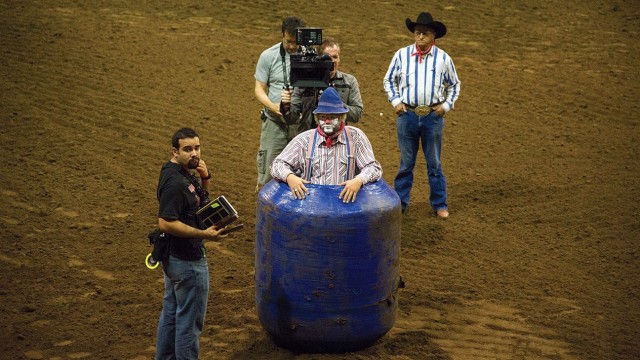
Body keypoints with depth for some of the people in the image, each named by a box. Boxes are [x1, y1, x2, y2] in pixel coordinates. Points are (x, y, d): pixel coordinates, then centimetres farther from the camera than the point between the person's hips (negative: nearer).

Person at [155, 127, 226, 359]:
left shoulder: (183, 173, 5)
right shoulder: (174, 182, -25)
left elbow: (199, 200, 20)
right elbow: (166, 223, -29)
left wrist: (204, 179, 0)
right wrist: (203, 234, -28)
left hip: (173, 258, 10)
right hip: (188, 261, -10)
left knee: (170, 314, 21)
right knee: (190, 320, 3)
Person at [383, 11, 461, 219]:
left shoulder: (443, 58, 0)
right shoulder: (401, 55, -1)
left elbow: (454, 85, 12)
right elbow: (389, 80, 11)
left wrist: (447, 105, 1)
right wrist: (395, 101, 0)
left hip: (433, 116, 0)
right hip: (407, 115, 0)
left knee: (434, 163, 9)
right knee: (406, 162, 10)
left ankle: (439, 204, 18)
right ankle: (400, 202, 20)